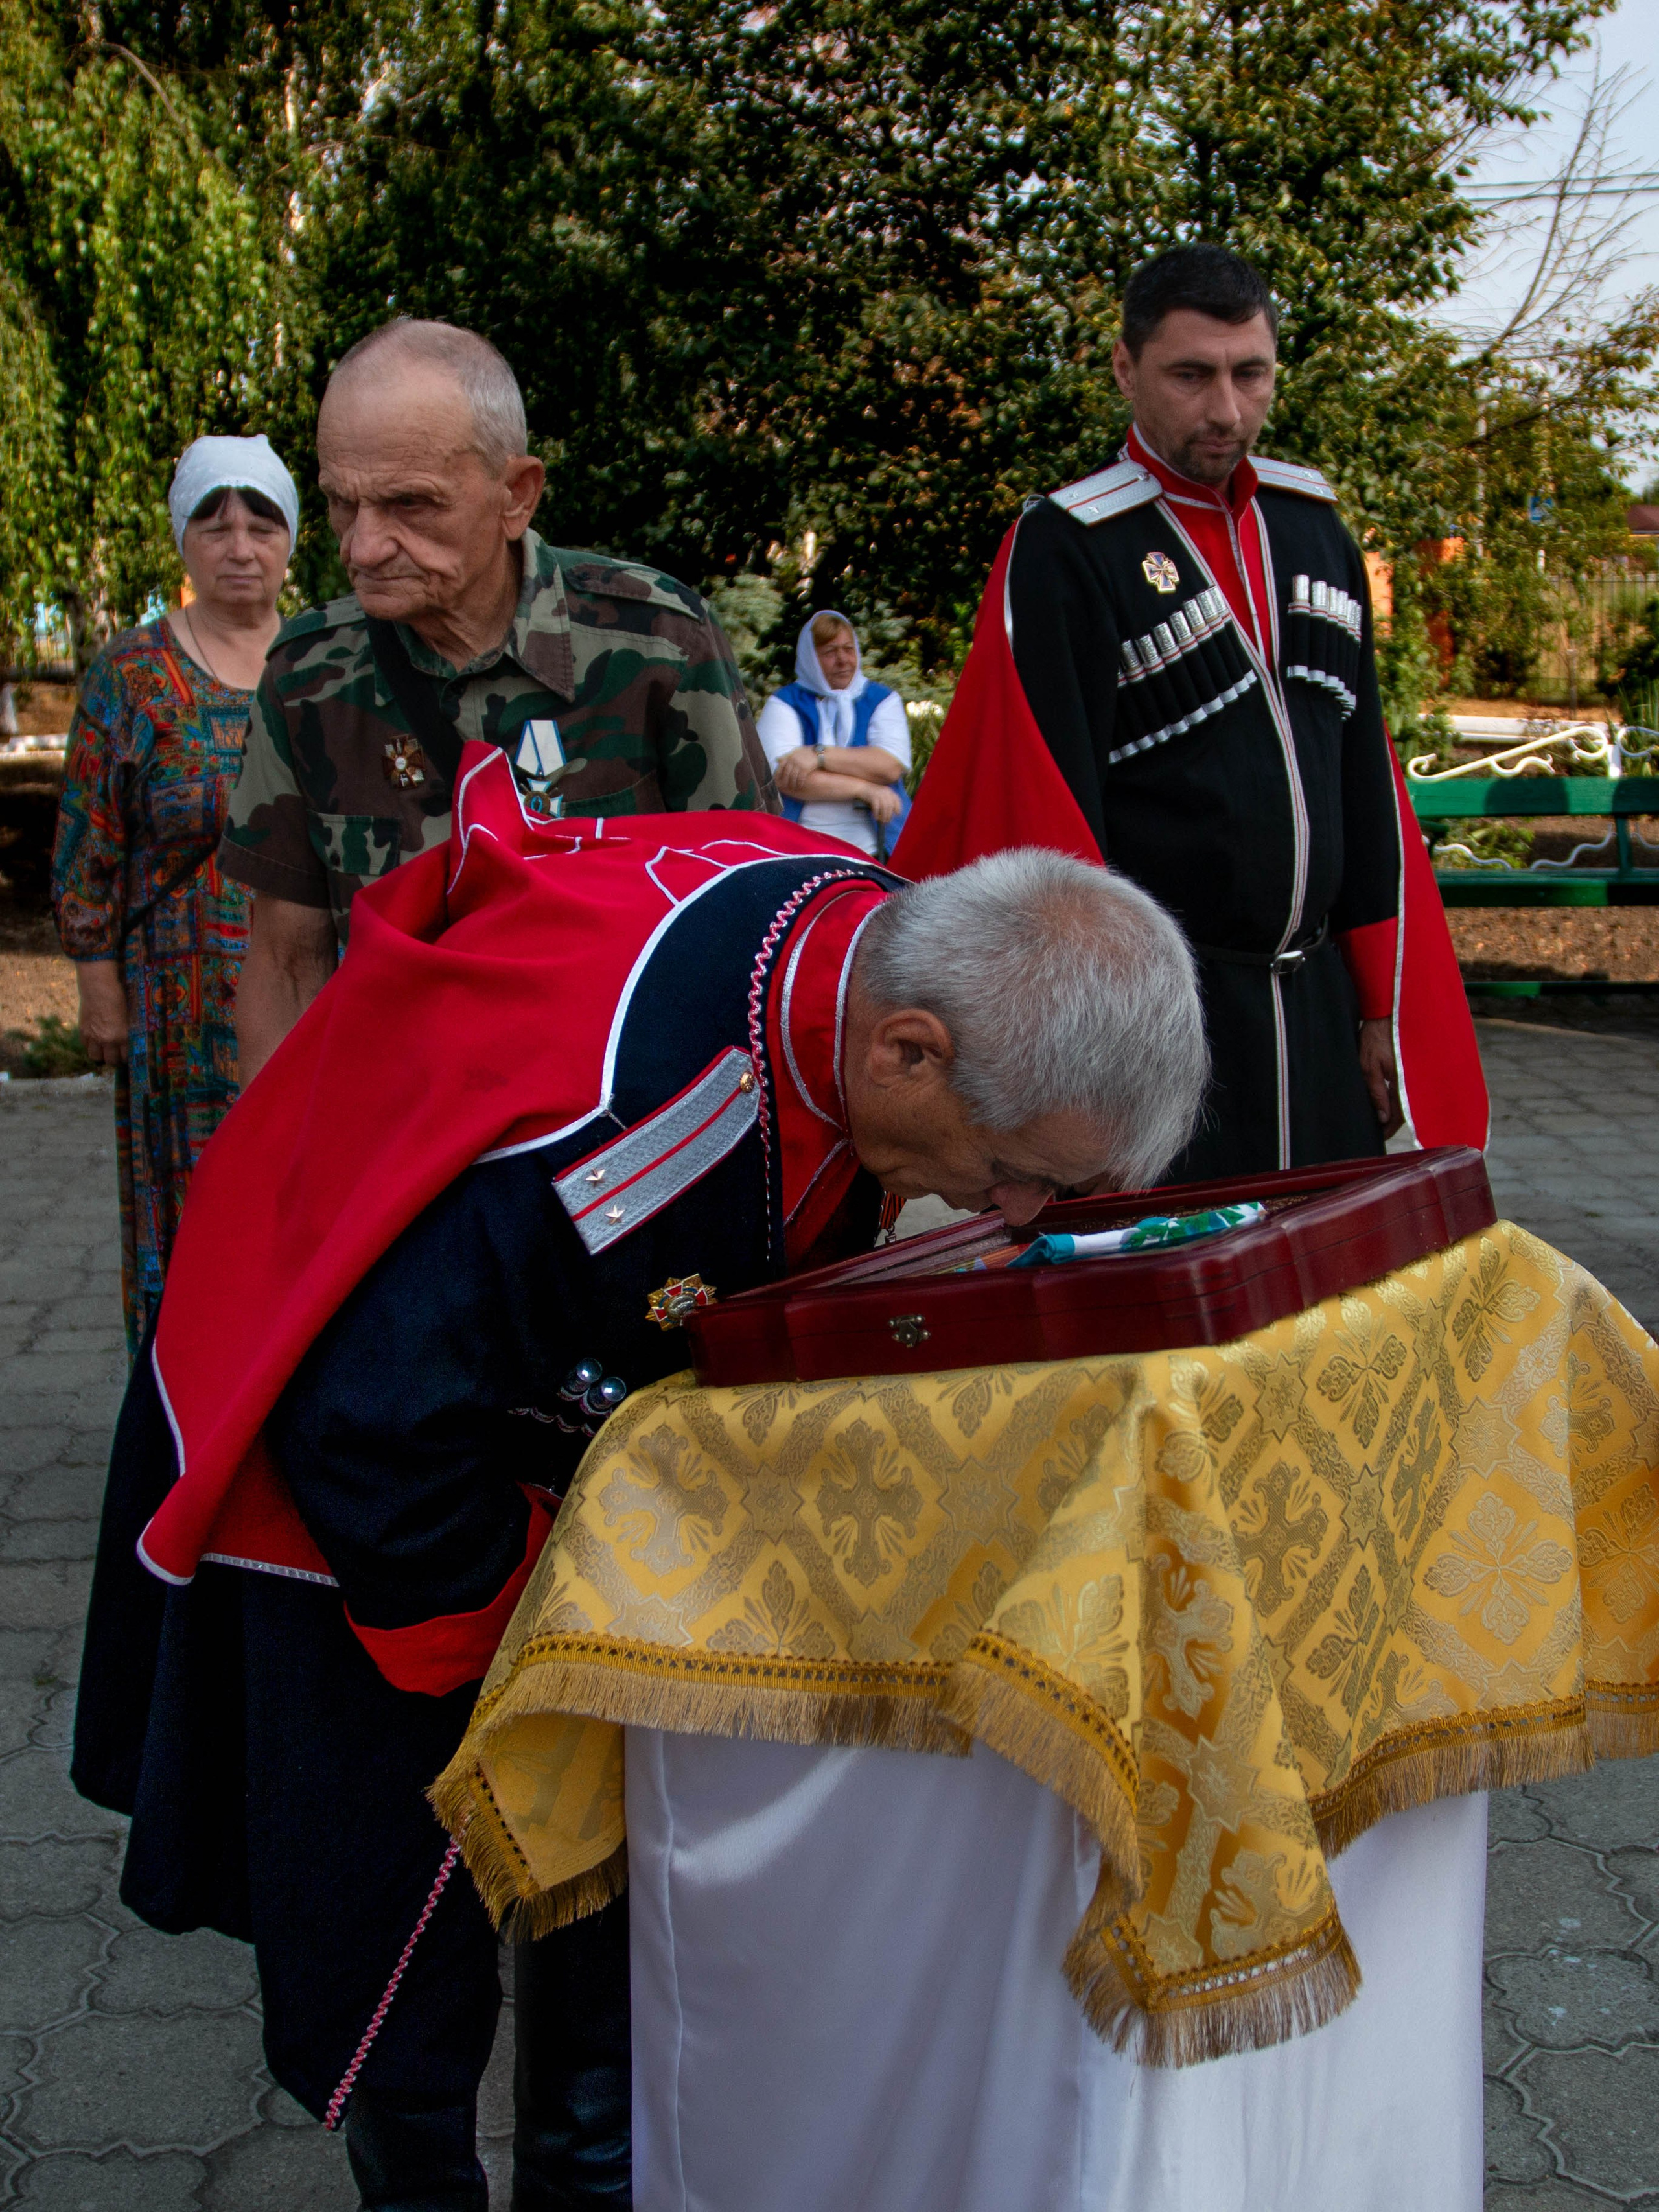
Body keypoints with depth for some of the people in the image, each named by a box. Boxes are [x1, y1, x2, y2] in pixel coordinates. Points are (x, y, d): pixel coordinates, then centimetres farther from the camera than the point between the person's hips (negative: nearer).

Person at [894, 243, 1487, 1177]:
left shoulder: (1315, 529, 11)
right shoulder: (1065, 550, -8)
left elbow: (1366, 779, 13)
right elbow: (1046, 812, -12)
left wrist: (1385, 1005, 10)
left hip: (1316, 998, 6)